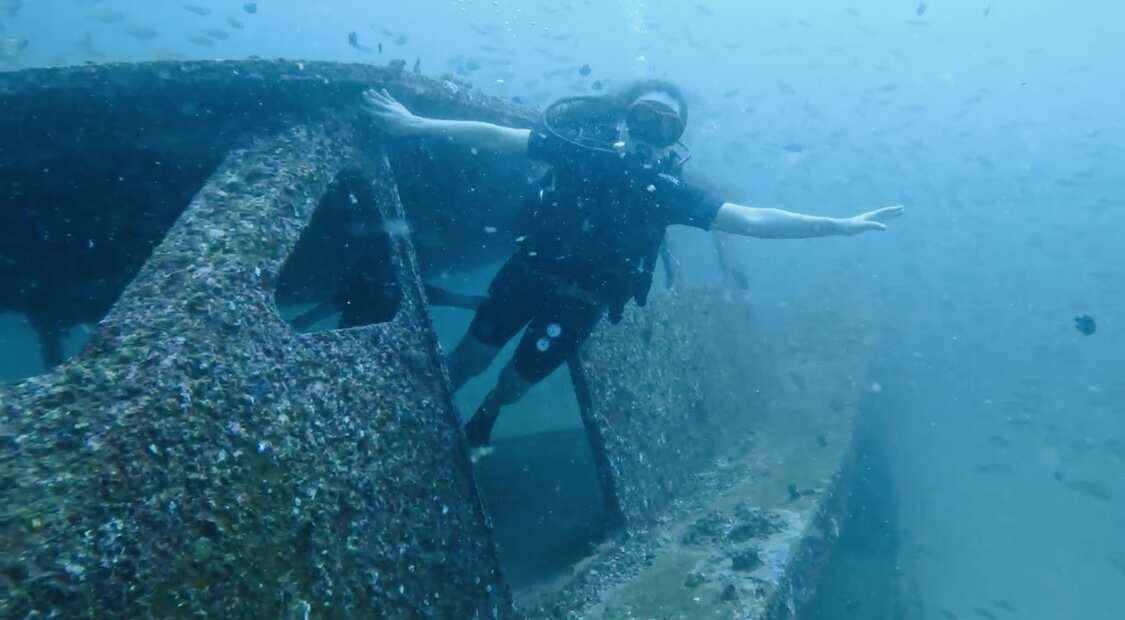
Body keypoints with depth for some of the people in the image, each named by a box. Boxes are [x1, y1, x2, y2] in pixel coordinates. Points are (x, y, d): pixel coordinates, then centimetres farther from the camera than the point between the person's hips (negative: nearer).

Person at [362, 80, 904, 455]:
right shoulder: (582, 146, -12)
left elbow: (751, 220, -16)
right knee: (471, 357, 6)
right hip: (528, 271, 0)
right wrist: (417, 124, -13)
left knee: (518, 379, 12)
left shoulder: (667, 191, -12)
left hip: (580, 304, 0)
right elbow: (496, 137, -11)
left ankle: (478, 426, 45)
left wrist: (841, 225, -22)